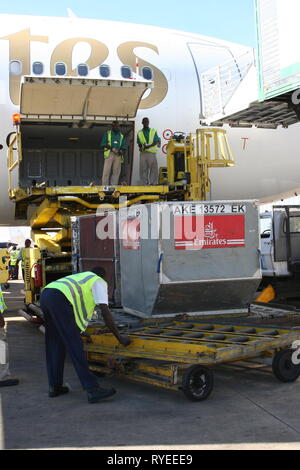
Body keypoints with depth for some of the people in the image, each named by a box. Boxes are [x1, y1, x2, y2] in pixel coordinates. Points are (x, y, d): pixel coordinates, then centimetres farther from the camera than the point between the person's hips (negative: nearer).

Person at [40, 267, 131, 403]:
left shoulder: (79, 278, 39)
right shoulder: (99, 282, 16)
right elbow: (105, 312, 4)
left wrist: (79, 331, 62)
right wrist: (119, 337, 8)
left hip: (45, 296, 8)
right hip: (59, 299, -8)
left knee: (54, 346, 17)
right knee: (75, 346, -9)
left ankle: (54, 386, 23)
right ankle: (92, 389, -9)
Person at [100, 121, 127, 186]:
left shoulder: (121, 136, 20)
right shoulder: (107, 134, 10)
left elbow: (124, 146, 16)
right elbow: (104, 144, 1)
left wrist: (121, 151, -7)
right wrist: (112, 149, -12)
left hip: (118, 155, 3)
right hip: (109, 154, -3)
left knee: (116, 171, 0)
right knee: (106, 171, -10)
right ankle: (105, 186, -10)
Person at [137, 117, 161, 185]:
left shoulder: (153, 131, 12)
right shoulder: (139, 133, 16)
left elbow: (156, 142, 3)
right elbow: (139, 143, 14)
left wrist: (148, 146, -13)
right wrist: (141, 147, -10)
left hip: (151, 153, -1)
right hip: (143, 153, 1)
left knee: (153, 168, -8)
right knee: (143, 169, -3)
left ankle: (153, 183, -6)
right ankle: (144, 184, 0)